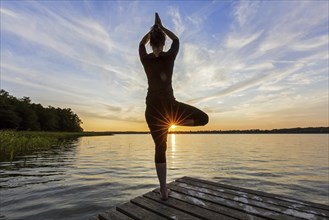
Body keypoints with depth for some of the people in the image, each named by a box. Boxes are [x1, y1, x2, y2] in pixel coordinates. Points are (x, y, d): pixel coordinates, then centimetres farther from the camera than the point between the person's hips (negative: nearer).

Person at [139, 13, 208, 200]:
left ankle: (164, 191, 16)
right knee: (203, 118, 12)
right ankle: (173, 121, -7)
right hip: (169, 105, -3)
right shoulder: (169, 57, -2)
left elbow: (142, 43, 27)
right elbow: (176, 40, 20)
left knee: (160, 148, 9)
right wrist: (161, 27, 29)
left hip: (152, 108, 3)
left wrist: (153, 29, 33)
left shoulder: (145, 59, 3)